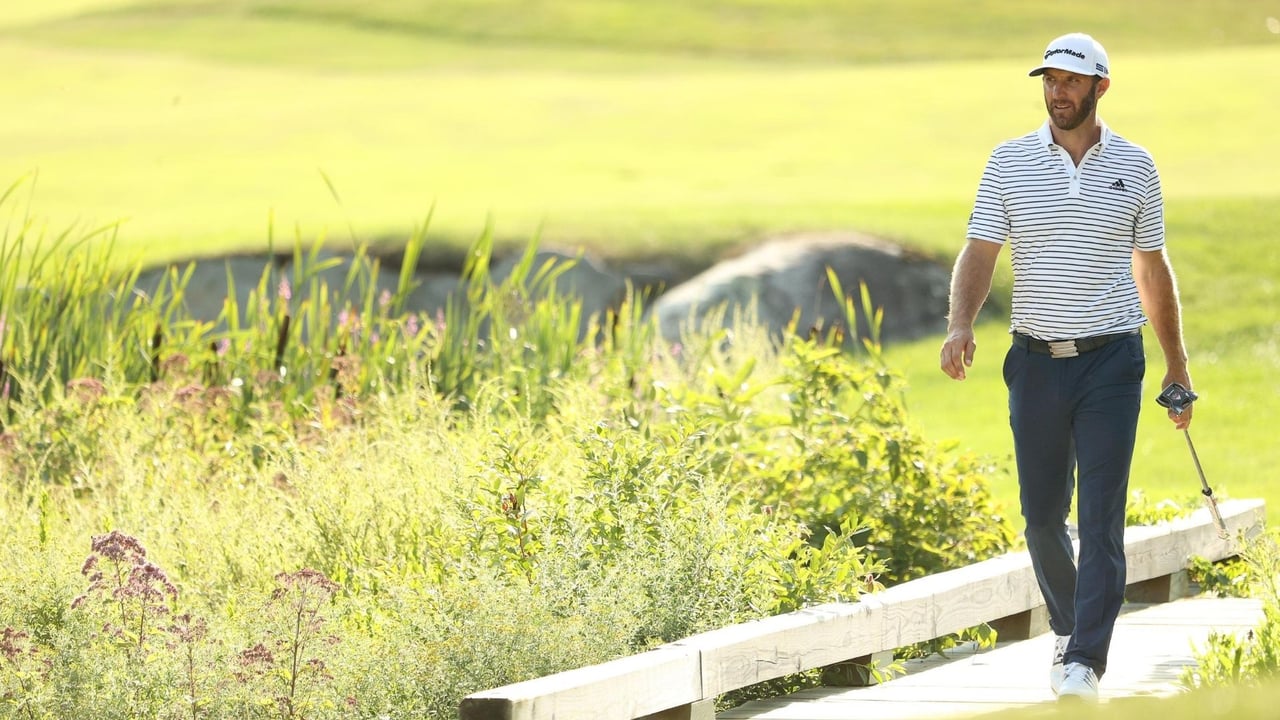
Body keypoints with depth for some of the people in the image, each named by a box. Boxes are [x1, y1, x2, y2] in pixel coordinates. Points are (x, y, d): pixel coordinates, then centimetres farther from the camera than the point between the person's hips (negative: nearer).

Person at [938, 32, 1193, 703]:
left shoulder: (1135, 167, 5)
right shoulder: (1009, 162, 4)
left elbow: (1153, 271, 13)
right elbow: (979, 252, -1)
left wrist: (1177, 366, 16)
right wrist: (960, 322, -20)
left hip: (1112, 363, -1)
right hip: (1036, 363, 1)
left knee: (1101, 519, -9)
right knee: (1042, 517, 7)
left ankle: (1085, 664, -11)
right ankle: (1067, 628, 31)